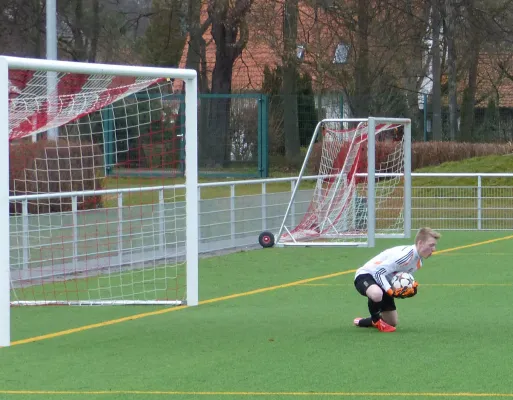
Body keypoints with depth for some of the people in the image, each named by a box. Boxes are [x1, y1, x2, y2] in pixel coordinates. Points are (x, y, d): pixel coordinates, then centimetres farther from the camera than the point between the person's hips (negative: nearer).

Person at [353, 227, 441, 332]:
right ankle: (376, 320, -15)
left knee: (392, 323, 12)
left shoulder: (418, 261, 1)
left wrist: (410, 289, -10)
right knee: (377, 294, -46)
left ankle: (361, 322, 38)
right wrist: (391, 291, -37)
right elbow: (379, 272, -31)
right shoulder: (405, 255, -31)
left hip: (383, 281, 10)